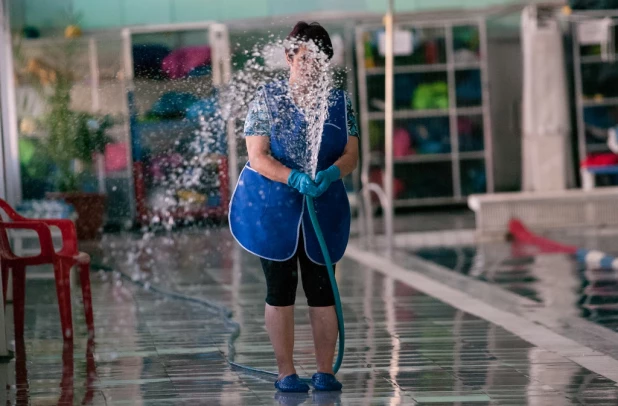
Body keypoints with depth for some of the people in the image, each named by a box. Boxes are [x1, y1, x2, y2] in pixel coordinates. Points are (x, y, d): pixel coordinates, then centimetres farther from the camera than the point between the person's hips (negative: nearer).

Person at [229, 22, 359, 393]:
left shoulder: (339, 102, 3)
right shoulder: (268, 99, -5)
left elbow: (351, 154, -3)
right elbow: (258, 157, -12)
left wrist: (330, 175, -25)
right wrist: (294, 178, -29)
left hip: (322, 211, 2)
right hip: (272, 209, -2)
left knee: (322, 289, 2)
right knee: (280, 289, 2)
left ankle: (325, 371, 8)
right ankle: (286, 372, 8)